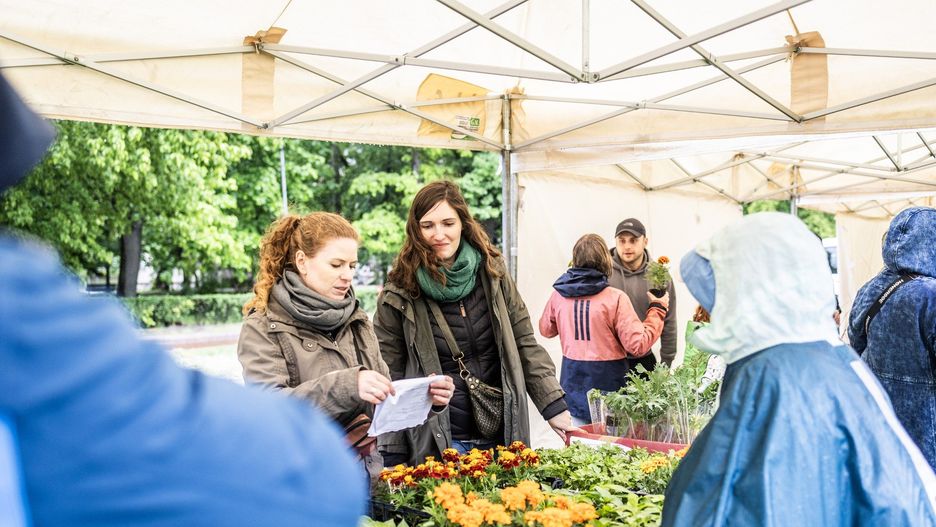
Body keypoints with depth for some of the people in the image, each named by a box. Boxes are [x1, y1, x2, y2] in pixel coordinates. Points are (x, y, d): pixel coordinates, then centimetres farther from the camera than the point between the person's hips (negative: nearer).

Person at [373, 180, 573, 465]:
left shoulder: (492, 274, 1)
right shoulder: (399, 295, -7)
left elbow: (525, 345, 5)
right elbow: (389, 379, -3)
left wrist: (555, 407, -2)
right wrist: (393, 460, -6)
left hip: (504, 434, 3)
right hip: (437, 442, -3)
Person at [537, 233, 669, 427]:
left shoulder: (559, 295, -2)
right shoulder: (615, 298, -15)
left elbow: (546, 329, 17)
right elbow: (639, 345, -14)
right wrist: (657, 309, -2)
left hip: (572, 385, 4)